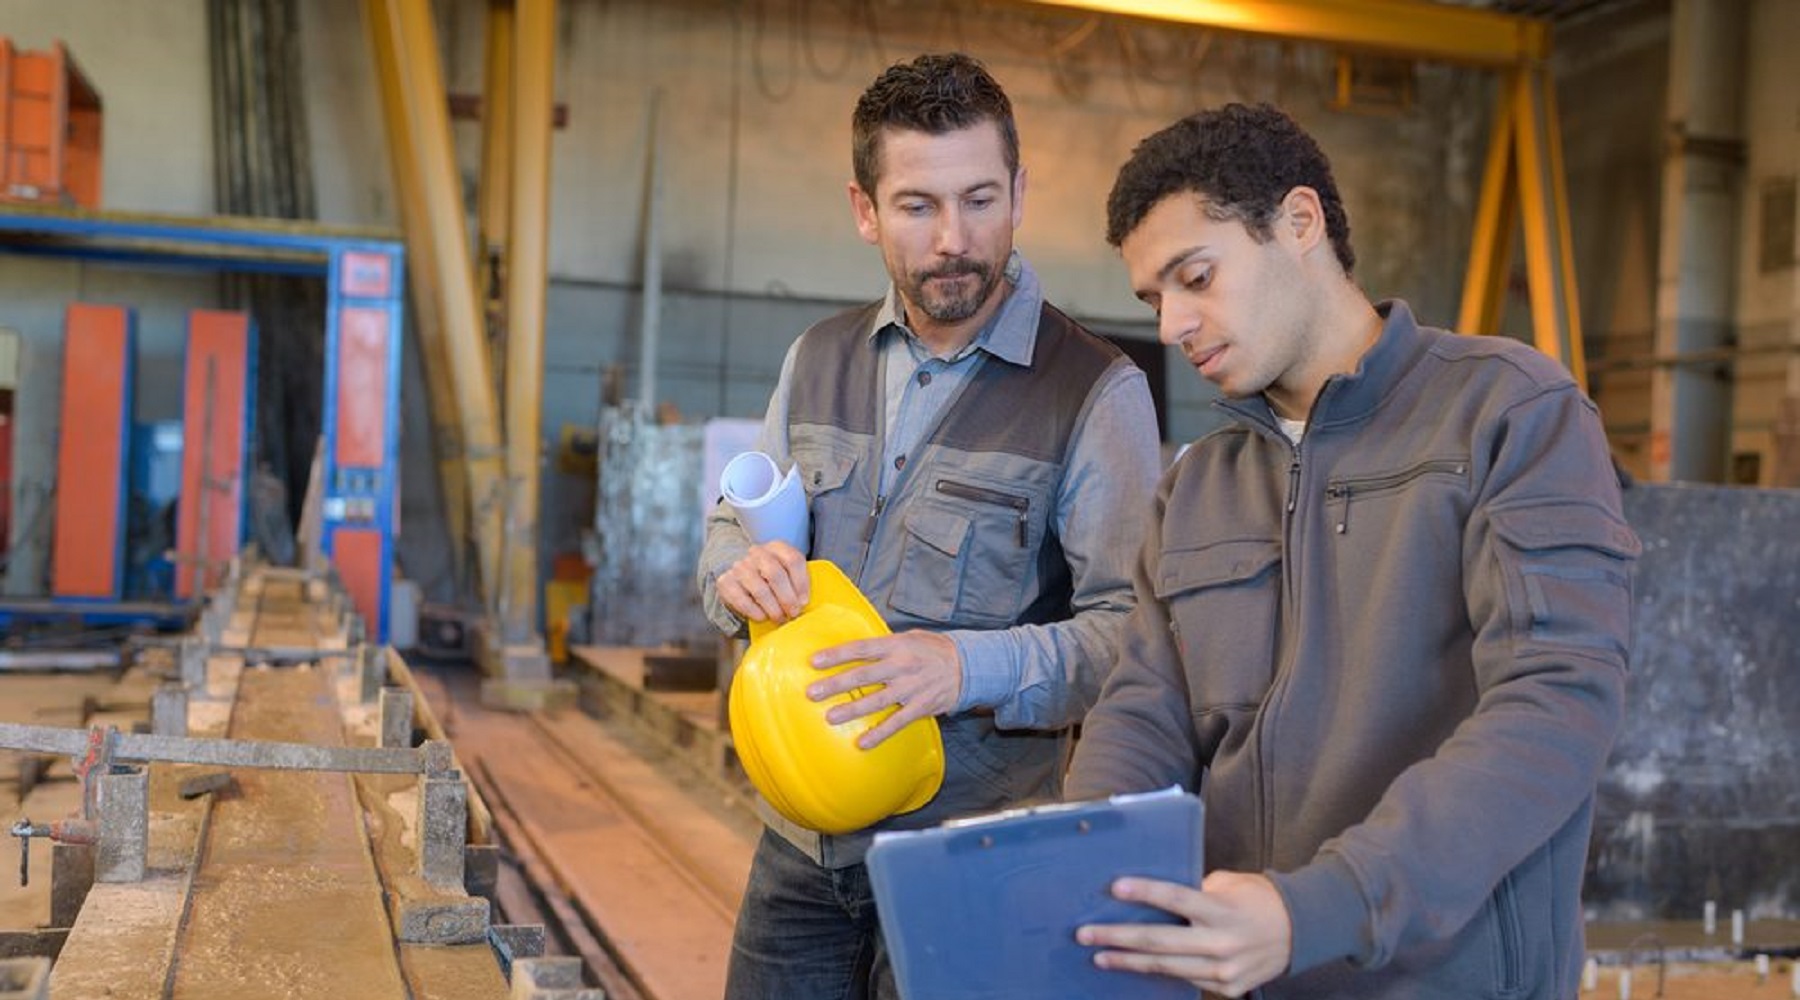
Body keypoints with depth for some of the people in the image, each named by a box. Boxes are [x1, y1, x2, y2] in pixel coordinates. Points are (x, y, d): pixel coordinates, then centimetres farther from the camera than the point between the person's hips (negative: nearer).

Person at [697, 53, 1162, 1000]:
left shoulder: (1096, 391, -12)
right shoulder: (817, 360, 6)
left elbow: (1133, 630, -15)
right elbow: (729, 526, 13)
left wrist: (970, 666, -31)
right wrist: (741, 571, -10)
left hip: (970, 862, -4)